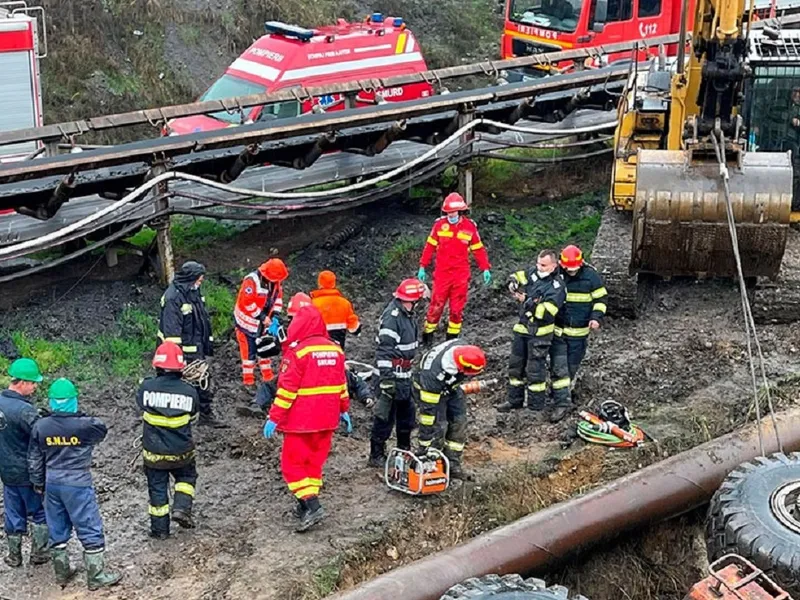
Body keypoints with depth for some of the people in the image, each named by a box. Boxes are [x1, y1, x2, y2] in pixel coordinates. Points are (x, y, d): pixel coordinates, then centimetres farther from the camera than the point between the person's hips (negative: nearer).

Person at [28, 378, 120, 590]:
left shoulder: (40, 426, -4)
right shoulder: (84, 425, -18)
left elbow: (34, 460, 5)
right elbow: (102, 430, 5)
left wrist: (39, 483, 19)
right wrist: (81, 416, 15)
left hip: (52, 484, 5)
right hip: (78, 485, -5)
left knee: (57, 530, 18)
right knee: (91, 531, 6)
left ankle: (62, 572, 30)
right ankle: (96, 576, 11)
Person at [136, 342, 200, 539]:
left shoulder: (146, 387, -16)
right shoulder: (189, 391, -14)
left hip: (153, 452, 0)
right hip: (182, 452, 0)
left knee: (157, 487, 16)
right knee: (187, 477, 26)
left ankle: (160, 528, 23)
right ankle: (181, 508, 8)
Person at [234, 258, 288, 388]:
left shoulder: (275, 281, -5)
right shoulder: (252, 280, -29)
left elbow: (278, 297, 5)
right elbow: (247, 303, -29)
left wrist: (275, 316, -8)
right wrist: (262, 317, -25)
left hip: (264, 322, 7)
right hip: (248, 321, -7)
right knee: (249, 350, 0)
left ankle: (267, 374, 26)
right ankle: (248, 377, 11)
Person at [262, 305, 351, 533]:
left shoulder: (298, 351, -16)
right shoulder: (335, 349, 5)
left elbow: (286, 389, -16)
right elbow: (342, 384, 13)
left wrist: (274, 418, -11)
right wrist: (344, 410, 23)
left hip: (301, 420, -7)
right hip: (327, 420, 7)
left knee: (293, 464, 2)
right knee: (315, 462, 17)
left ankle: (311, 505, -11)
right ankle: (307, 505, 22)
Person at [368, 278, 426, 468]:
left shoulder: (407, 314, 9)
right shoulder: (392, 317, -21)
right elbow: (384, 350, -24)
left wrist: (411, 371, 27)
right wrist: (387, 379, -26)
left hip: (405, 376, 10)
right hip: (392, 376, -10)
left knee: (407, 413, 20)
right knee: (385, 416, -1)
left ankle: (404, 450, 34)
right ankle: (376, 455, 8)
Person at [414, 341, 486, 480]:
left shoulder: (463, 350, -29)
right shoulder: (435, 373, -45)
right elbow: (428, 408, -36)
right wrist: (425, 445, -30)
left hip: (451, 387, 6)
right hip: (430, 390, -6)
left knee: (459, 423, 2)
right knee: (437, 426, -14)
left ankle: (453, 464, 10)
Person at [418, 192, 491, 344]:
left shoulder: (470, 226, -1)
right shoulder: (440, 224, -3)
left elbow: (478, 249, 6)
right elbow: (430, 246, 4)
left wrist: (485, 269, 2)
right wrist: (422, 267, 2)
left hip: (461, 274, 1)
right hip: (442, 273, -1)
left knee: (457, 308, 7)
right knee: (436, 305, 0)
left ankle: (453, 337, 20)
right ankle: (427, 334, 15)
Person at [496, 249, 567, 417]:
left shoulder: (557, 286, -18)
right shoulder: (534, 273, 1)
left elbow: (545, 312, -26)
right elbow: (516, 276, 15)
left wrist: (527, 301, -29)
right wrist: (513, 283, -8)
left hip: (539, 334, -7)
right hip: (522, 328, 7)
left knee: (535, 370, -1)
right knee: (515, 365, 15)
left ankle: (536, 407, 10)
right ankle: (514, 400, 27)